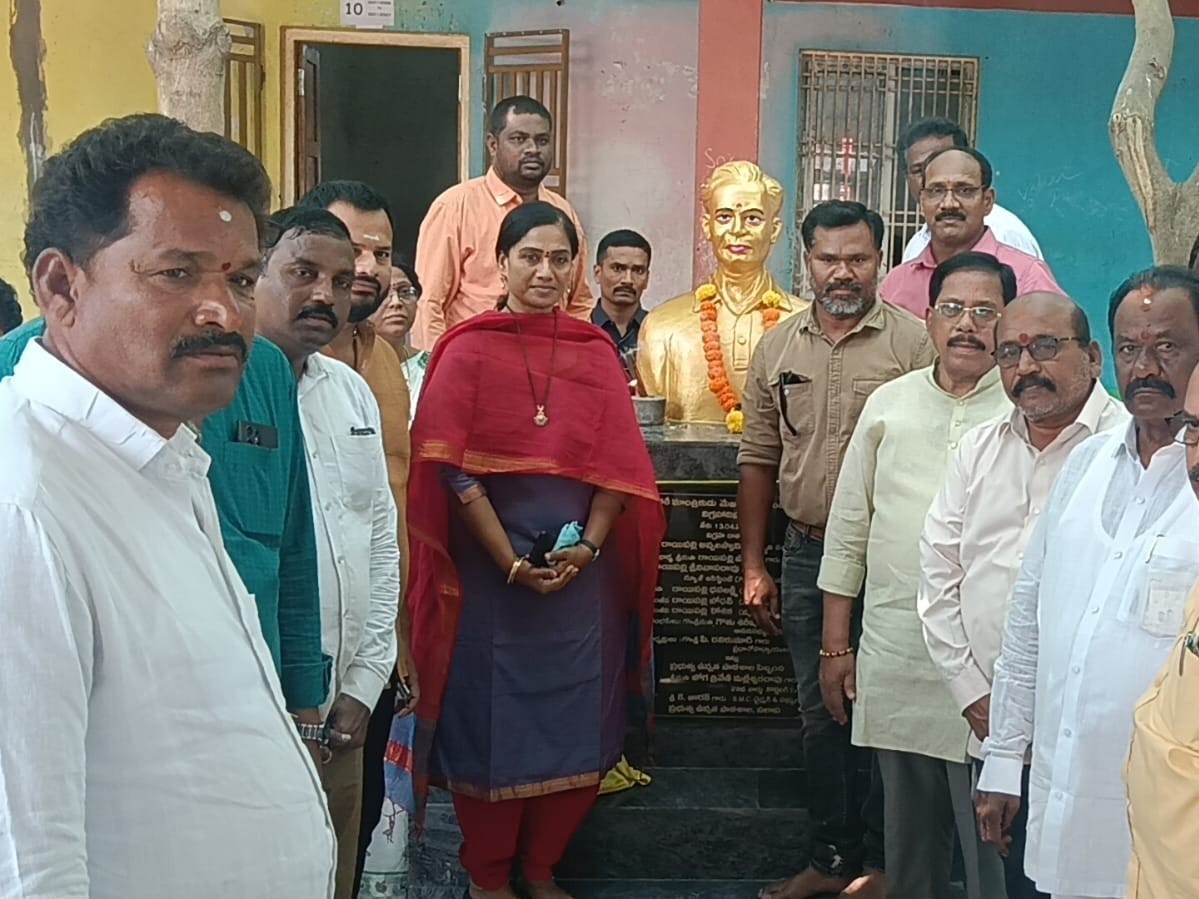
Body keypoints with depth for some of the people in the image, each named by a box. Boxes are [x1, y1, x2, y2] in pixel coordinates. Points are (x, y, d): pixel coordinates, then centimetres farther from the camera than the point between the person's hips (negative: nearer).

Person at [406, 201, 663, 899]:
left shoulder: (596, 353, 7)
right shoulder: (469, 350, -3)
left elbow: (618, 464, 2)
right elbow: (453, 468, -10)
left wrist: (588, 546, -12)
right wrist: (511, 561, -15)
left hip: (583, 569, 3)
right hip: (489, 569, -3)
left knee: (574, 724, 8)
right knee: (491, 719, 5)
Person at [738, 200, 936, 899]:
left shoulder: (913, 343, -7)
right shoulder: (777, 349, 6)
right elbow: (759, 462, 10)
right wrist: (755, 567, 8)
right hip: (807, 555, 4)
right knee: (820, 712, 13)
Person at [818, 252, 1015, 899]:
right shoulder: (889, 404, 7)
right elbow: (848, 528, 11)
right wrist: (835, 644, 10)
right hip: (894, 658, 4)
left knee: (992, 836, 4)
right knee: (907, 829, 17)